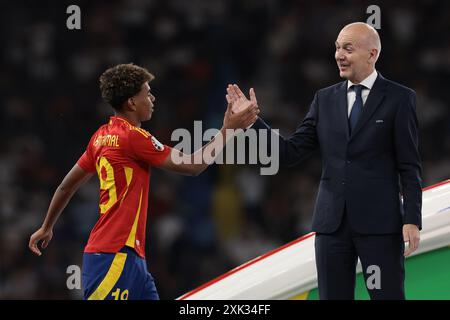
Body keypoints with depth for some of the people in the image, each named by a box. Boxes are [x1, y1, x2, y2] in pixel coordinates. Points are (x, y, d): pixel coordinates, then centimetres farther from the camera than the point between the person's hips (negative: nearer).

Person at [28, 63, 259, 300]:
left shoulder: (102, 136, 14)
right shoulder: (133, 136, -12)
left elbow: (67, 185, 22)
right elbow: (192, 166, -9)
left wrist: (47, 227, 34)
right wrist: (228, 130, -1)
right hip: (115, 256, -9)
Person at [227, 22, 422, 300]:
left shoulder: (399, 98, 0)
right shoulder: (325, 99, 11)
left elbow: (410, 166, -2)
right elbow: (292, 153, 7)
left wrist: (412, 221, -10)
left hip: (380, 222, -4)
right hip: (332, 223, 4)